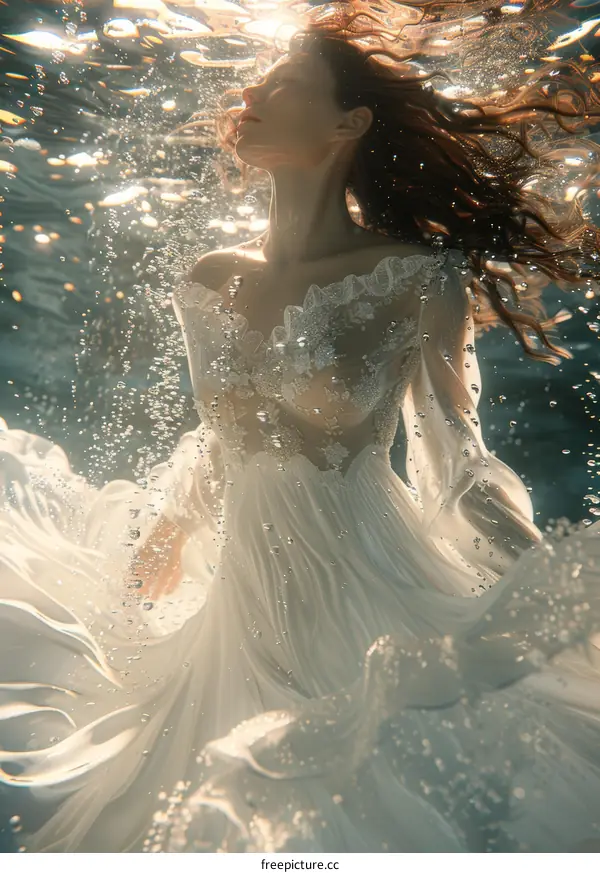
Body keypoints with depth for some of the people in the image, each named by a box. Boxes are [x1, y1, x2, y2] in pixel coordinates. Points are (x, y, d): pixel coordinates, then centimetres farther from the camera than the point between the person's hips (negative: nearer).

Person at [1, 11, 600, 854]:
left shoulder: (415, 276, -12)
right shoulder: (213, 283, 2)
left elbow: (457, 462, -9)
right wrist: (164, 540, 23)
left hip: (375, 589, -4)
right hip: (247, 590, 5)